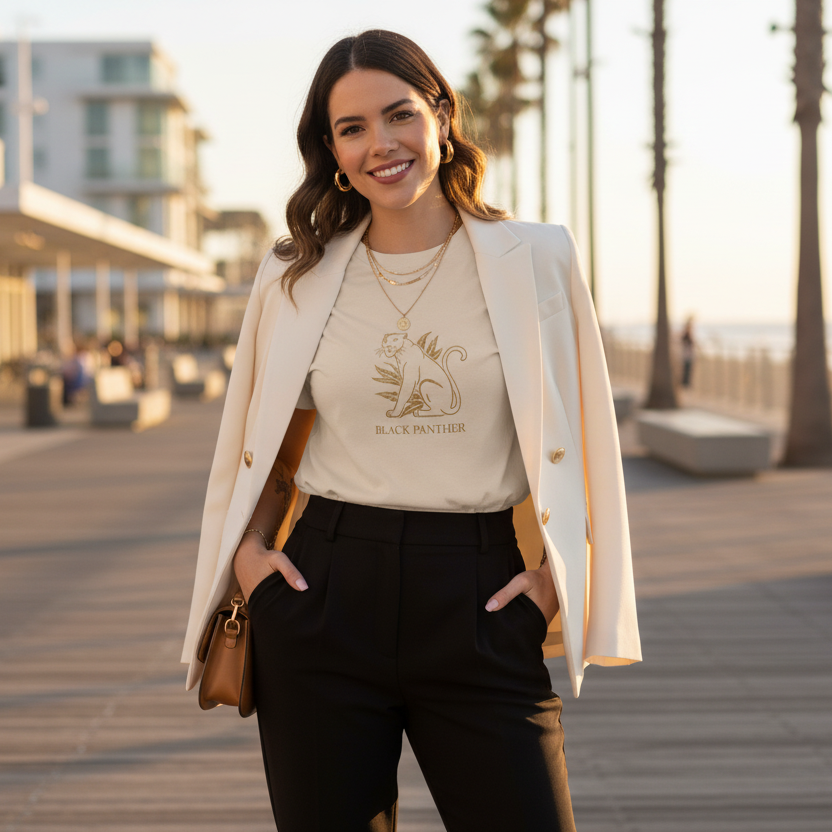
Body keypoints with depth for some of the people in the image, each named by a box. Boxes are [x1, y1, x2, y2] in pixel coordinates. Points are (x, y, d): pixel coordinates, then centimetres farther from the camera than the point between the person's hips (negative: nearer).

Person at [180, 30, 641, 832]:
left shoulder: (535, 260, 3)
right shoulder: (296, 277, 7)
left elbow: (576, 438, 7)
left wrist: (557, 572, -4)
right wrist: (248, 549, 3)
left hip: (481, 609, -1)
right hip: (324, 600, 2)